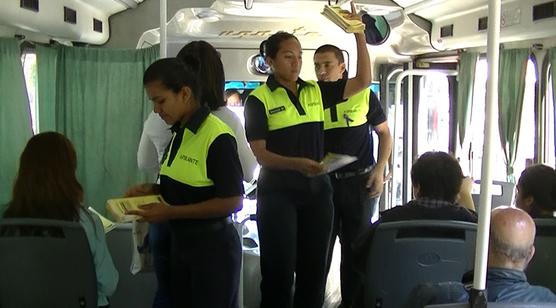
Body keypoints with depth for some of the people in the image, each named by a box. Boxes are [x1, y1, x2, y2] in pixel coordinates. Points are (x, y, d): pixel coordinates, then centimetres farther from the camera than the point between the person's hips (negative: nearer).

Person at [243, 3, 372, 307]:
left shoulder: (315, 91, 7)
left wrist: (359, 34, -2)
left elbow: (363, 81, 6)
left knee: (314, 268, 13)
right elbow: (260, 154, -12)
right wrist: (297, 164, -29)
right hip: (277, 192, -4)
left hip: (317, 190, 4)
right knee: (279, 270, 4)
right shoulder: (258, 99, -6)